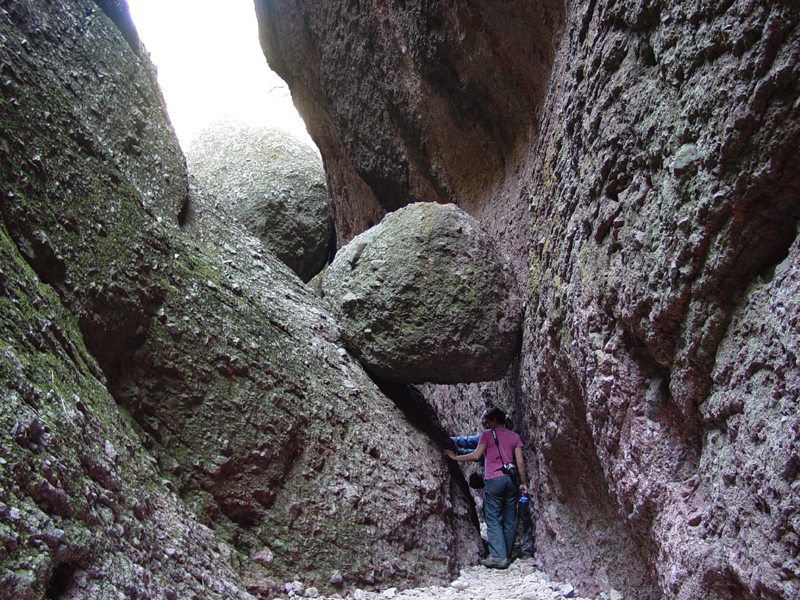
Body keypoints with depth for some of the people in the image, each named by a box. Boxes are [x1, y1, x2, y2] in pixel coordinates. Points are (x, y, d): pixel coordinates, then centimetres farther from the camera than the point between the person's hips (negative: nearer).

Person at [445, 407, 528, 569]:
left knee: (493, 520, -3)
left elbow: (476, 455, -6)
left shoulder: (487, 434, 2)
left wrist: (455, 457, 4)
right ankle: (507, 556, 12)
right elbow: (520, 462, 7)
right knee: (510, 521, 9)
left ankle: (498, 556, -11)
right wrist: (524, 483, 10)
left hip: (494, 481, -5)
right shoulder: (514, 436, 14)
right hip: (512, 481, 5)